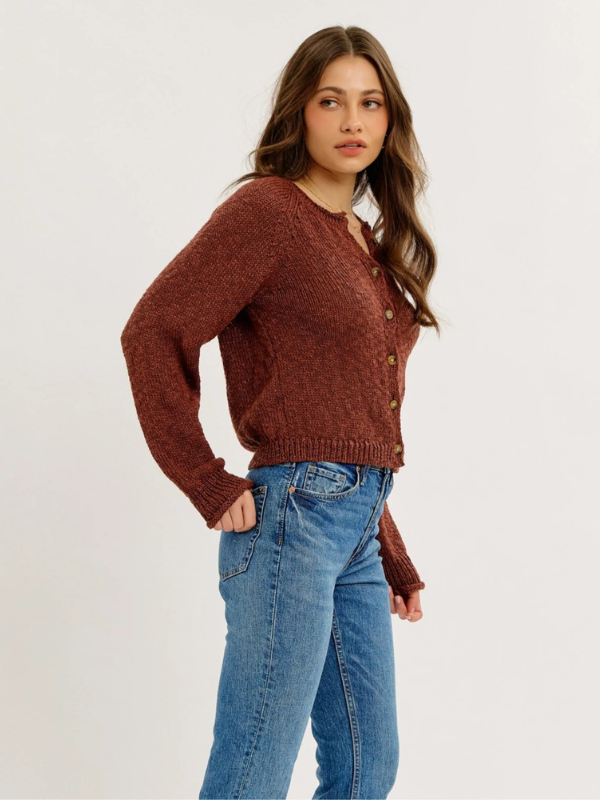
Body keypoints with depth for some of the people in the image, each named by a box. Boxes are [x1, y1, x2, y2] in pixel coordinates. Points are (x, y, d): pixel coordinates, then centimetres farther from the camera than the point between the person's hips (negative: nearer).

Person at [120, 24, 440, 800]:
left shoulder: (367, 242, 17)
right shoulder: (267, 211, -7)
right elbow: (153, 332, -16)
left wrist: (395, 562, 17)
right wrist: (210, 488, -15)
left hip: (357, 529, 8)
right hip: (295, 512, -8)